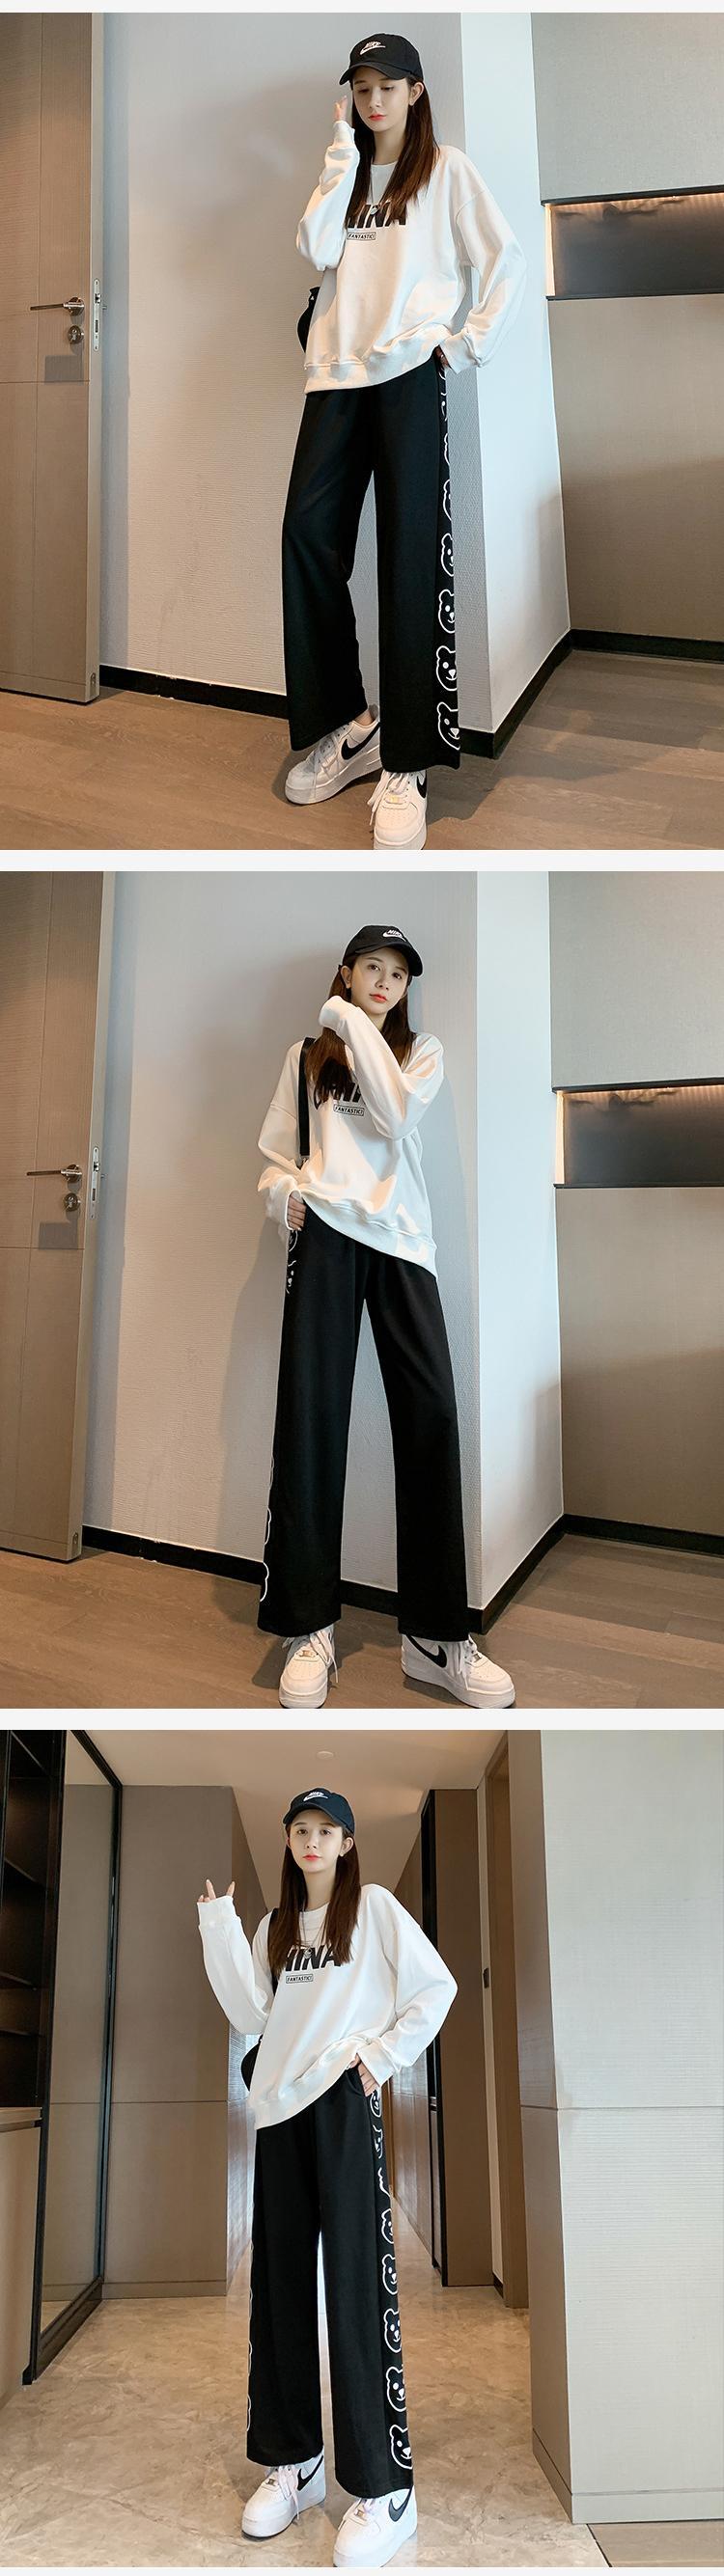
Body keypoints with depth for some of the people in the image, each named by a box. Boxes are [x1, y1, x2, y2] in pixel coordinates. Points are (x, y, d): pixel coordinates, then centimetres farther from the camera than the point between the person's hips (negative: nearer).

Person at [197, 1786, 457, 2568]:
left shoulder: (374, 1907, 2)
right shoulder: (273, 1927, 16)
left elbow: (436, 1988, -2)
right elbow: (253, 2017, 5)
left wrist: (381, 2055, -6)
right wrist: (219, 1931, -1)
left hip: (344, 2102, -5)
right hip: (280, 2106, 6)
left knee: (355, 2281, -6)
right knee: (279, 2282, 9)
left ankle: (385, 2489, -2)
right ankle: (293, 2461, 21)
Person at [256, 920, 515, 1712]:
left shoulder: (421, 1051, 17)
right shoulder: (305, 1055, 18)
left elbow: (395, 1116, -3)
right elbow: (278, 1150, 19)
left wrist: (356, 1026, -2)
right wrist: (281, 1191, -2)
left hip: (401, 1237, 1)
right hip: (325, 1232, 0)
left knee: (431, 1415, -10)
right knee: (310, 1415, -7)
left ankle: (436, 1634, -5)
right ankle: (309, 1625, 0)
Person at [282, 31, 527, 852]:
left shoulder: (446, 170, 9)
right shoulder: (344, 173, 22)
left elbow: (508, 263, 2)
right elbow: (317, 251, 3)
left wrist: (468, 345, -5)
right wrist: (343, 154, 1)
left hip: (409, 374, -5)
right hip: (337, 373, 5)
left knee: (410, 554, -11)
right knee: (309, 533, -9)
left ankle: (405, 765, -16)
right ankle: (347, 721, 3)